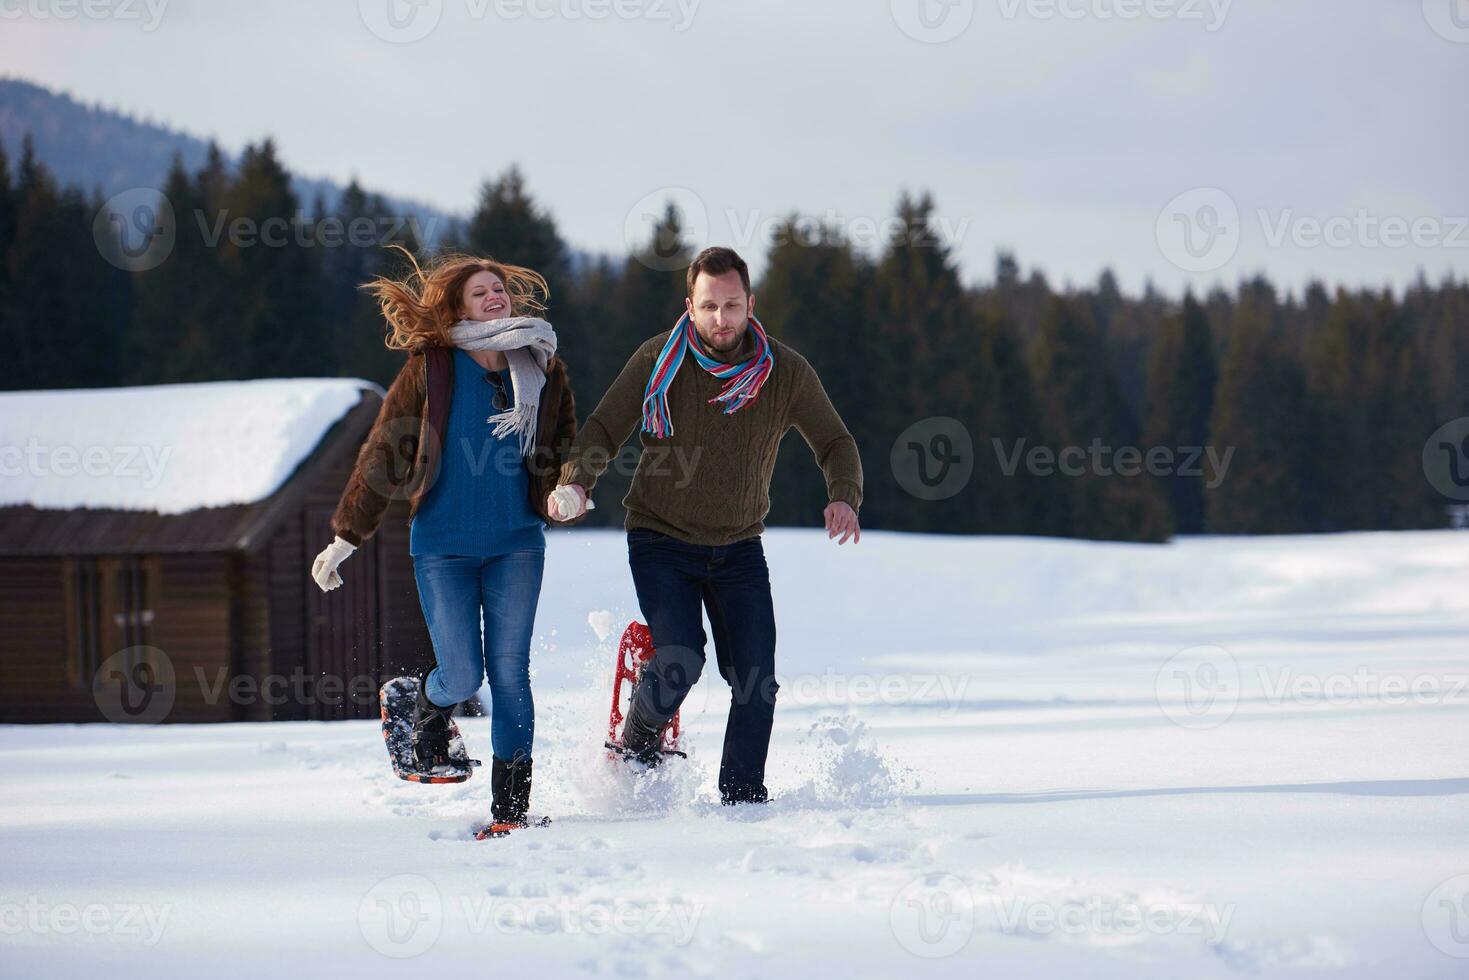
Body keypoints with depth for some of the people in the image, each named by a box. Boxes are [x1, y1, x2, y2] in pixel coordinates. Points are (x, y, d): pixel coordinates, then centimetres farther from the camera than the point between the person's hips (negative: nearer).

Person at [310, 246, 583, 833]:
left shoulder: (541, 370, 4)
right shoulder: (430, 369, -5)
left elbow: (566, 449, 19)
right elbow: (382, 455, -1)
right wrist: (345, 538, 0)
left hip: (516, 543, 2)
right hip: (443, 546, -2)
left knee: (510, 672, -3)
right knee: (463, 674, -8)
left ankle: (511, 806, 6)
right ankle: (428, 710, 29)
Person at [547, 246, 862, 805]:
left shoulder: (785, 373, -4)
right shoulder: (659, 361, -8)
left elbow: (834, 444, 4)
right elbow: (602, 431, -3)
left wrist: (843, 498, -17)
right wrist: (575, 482, -23)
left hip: (740, 549, 2)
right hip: (662, 542, -2)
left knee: (756, 680, -5)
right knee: (679, 662, -18)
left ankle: (743, 796, 11)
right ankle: (636, 745, 11)